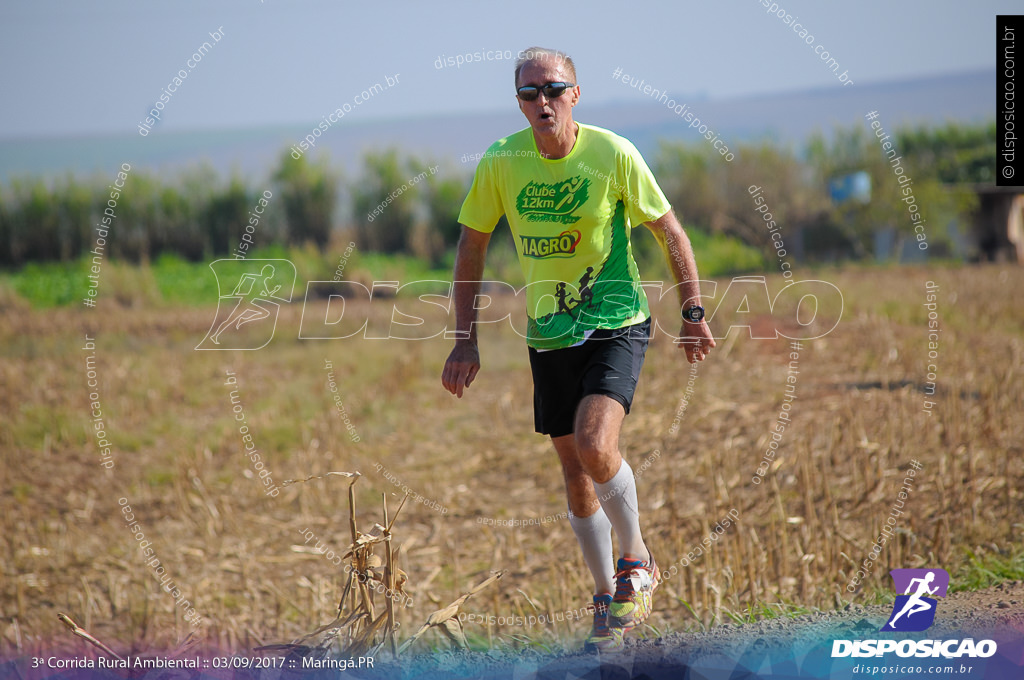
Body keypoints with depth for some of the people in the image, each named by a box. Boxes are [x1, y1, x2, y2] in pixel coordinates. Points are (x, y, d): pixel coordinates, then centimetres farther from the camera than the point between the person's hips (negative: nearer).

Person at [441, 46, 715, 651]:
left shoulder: (614, 154, -14)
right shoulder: (502, 163, -7)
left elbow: (670, 232, -2)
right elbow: (472, 246, 5)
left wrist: (694, 315, 0)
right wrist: (466, 341, 2)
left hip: (617, 325, -3)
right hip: (549, 335, 4)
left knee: (595, 445, -24)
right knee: (575, 471, 7)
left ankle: (637, 562, 1)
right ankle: (609, 599, 24)